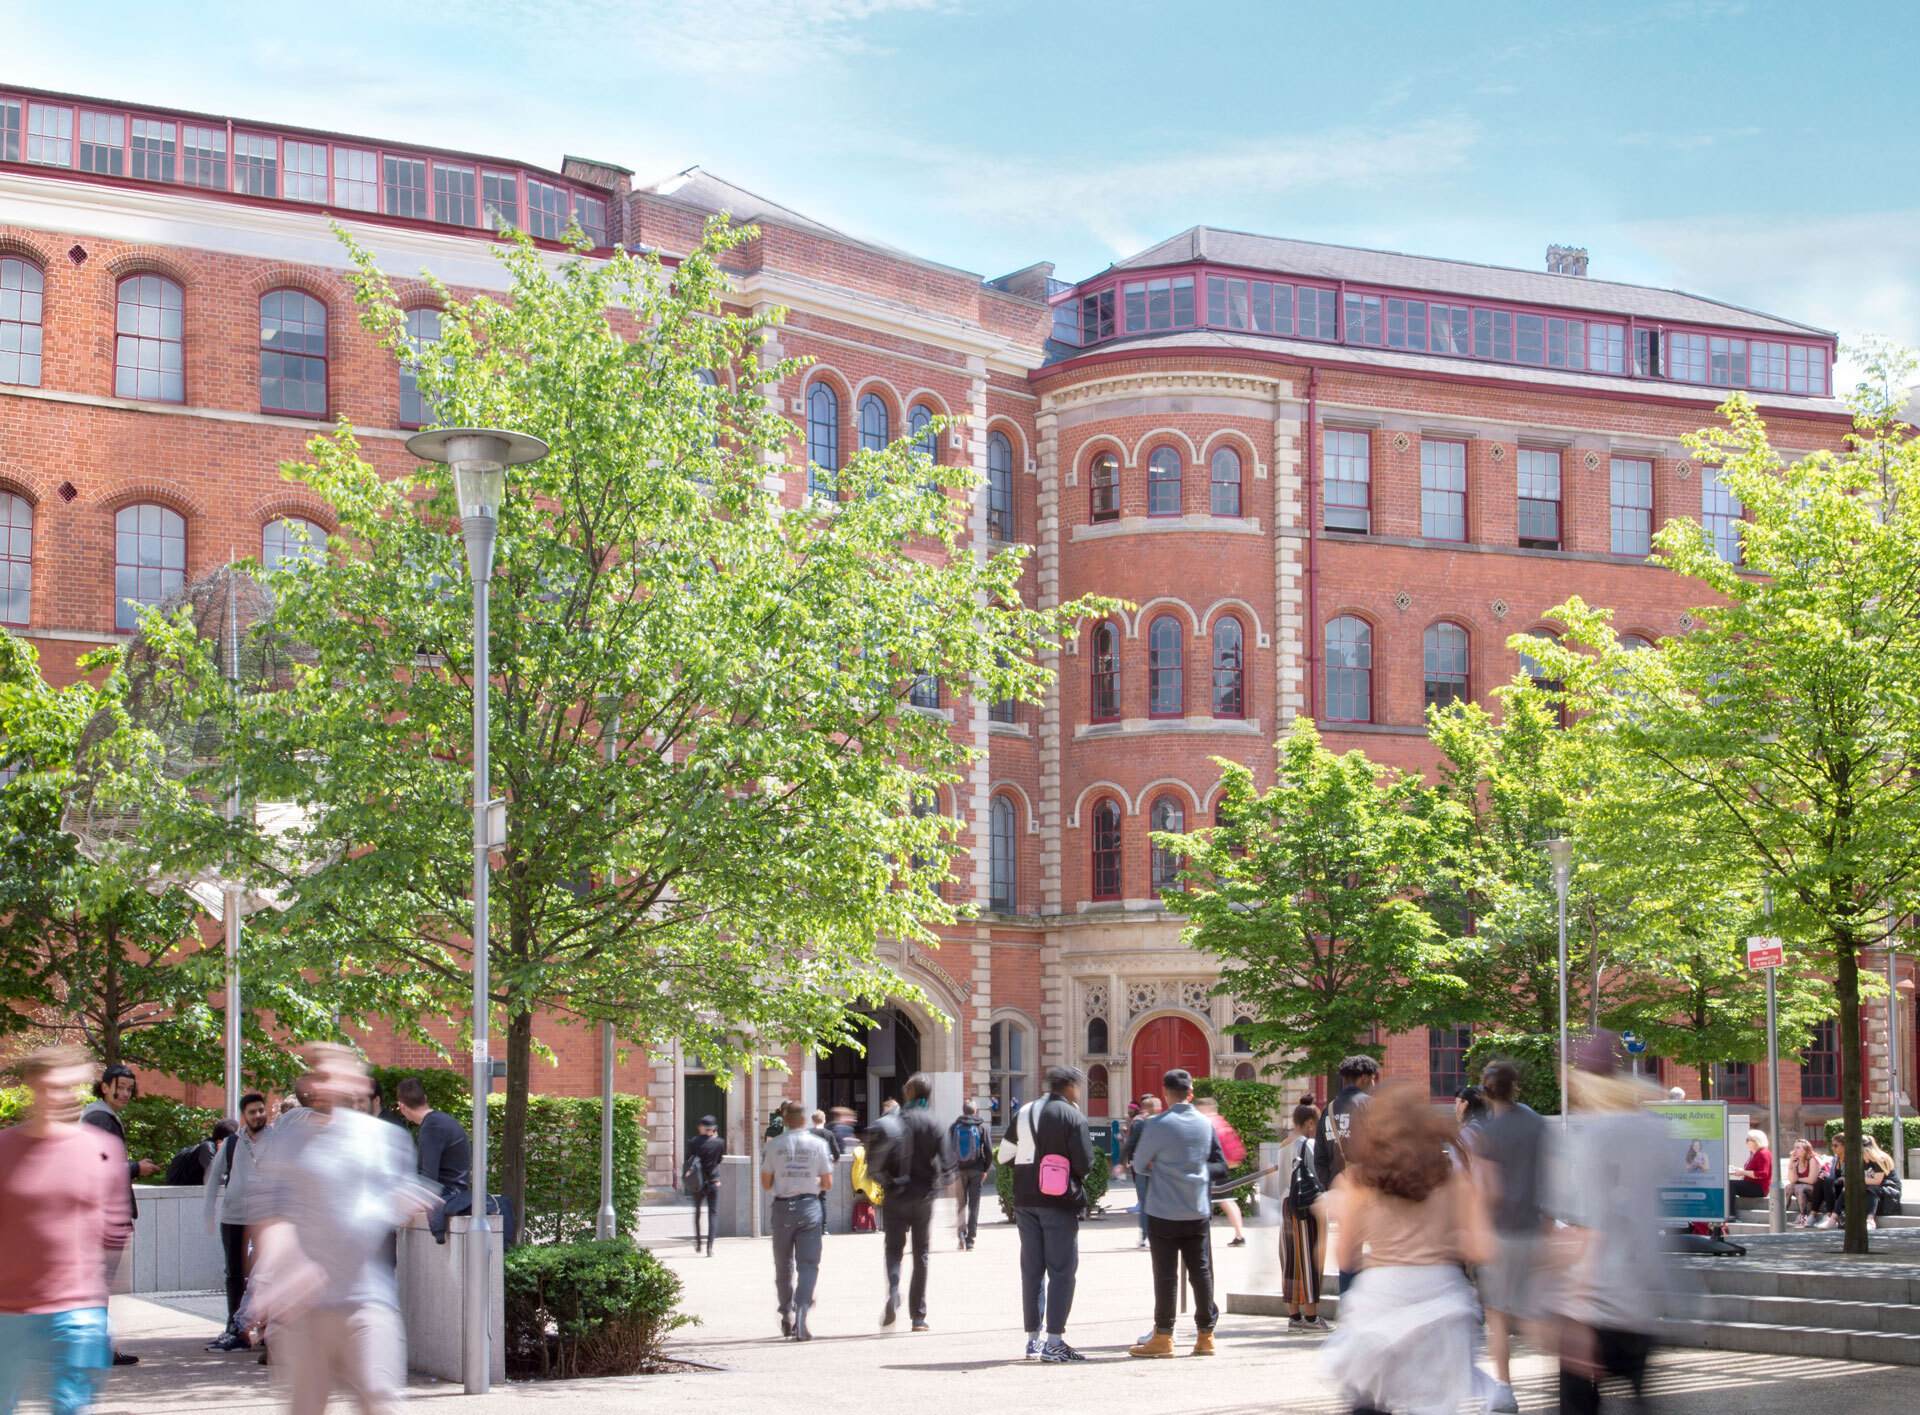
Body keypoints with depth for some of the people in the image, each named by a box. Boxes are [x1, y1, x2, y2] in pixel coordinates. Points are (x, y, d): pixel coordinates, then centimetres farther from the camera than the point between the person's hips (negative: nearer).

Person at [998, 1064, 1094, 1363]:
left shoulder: (1023, 1113, 7)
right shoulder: (1073, 1117, -9)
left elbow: (1004, 1157, 9)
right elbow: (1084, 1164, -12)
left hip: (1026, 1201, 6)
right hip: (1060, 1203, -6)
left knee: (1031, 1270, 11)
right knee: (1062, 1271, -2)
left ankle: (1033, 1339, 14)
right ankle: (1054, 1342, -6)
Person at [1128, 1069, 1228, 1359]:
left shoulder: (1159, 1125, -12)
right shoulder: (1205, 1124, 3)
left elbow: (1139, 1164, -1)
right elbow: (1220, 1165, 12)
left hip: (1164, 1213, -4)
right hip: (1199, 1212, 4)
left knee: (1165, 1274, 0)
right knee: (1201, 1272, 8)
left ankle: (1163, 1336, 3)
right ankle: (1206, 1335, 12)